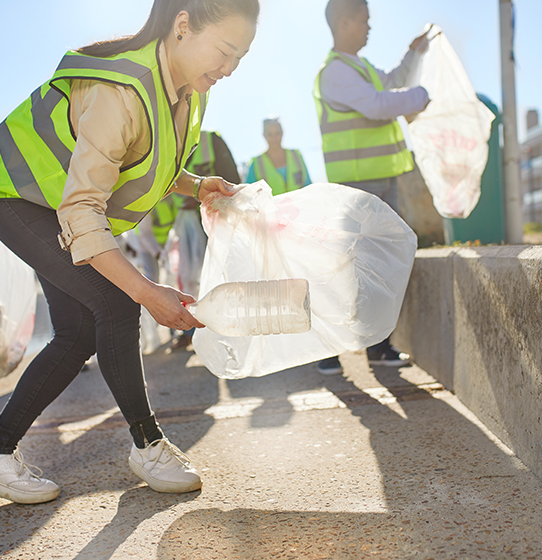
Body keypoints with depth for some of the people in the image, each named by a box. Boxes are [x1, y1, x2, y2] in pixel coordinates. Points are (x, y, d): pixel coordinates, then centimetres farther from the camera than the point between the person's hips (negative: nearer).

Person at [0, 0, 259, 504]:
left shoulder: (187, 88, -8)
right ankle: (147, 445, -5)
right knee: (113, 302, -21)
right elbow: (80, 210, -39)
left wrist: (195, 186, -9)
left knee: (79, 333, 1)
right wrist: (145, 291, -46)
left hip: (71, 208, 9)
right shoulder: (118, 93, -36)